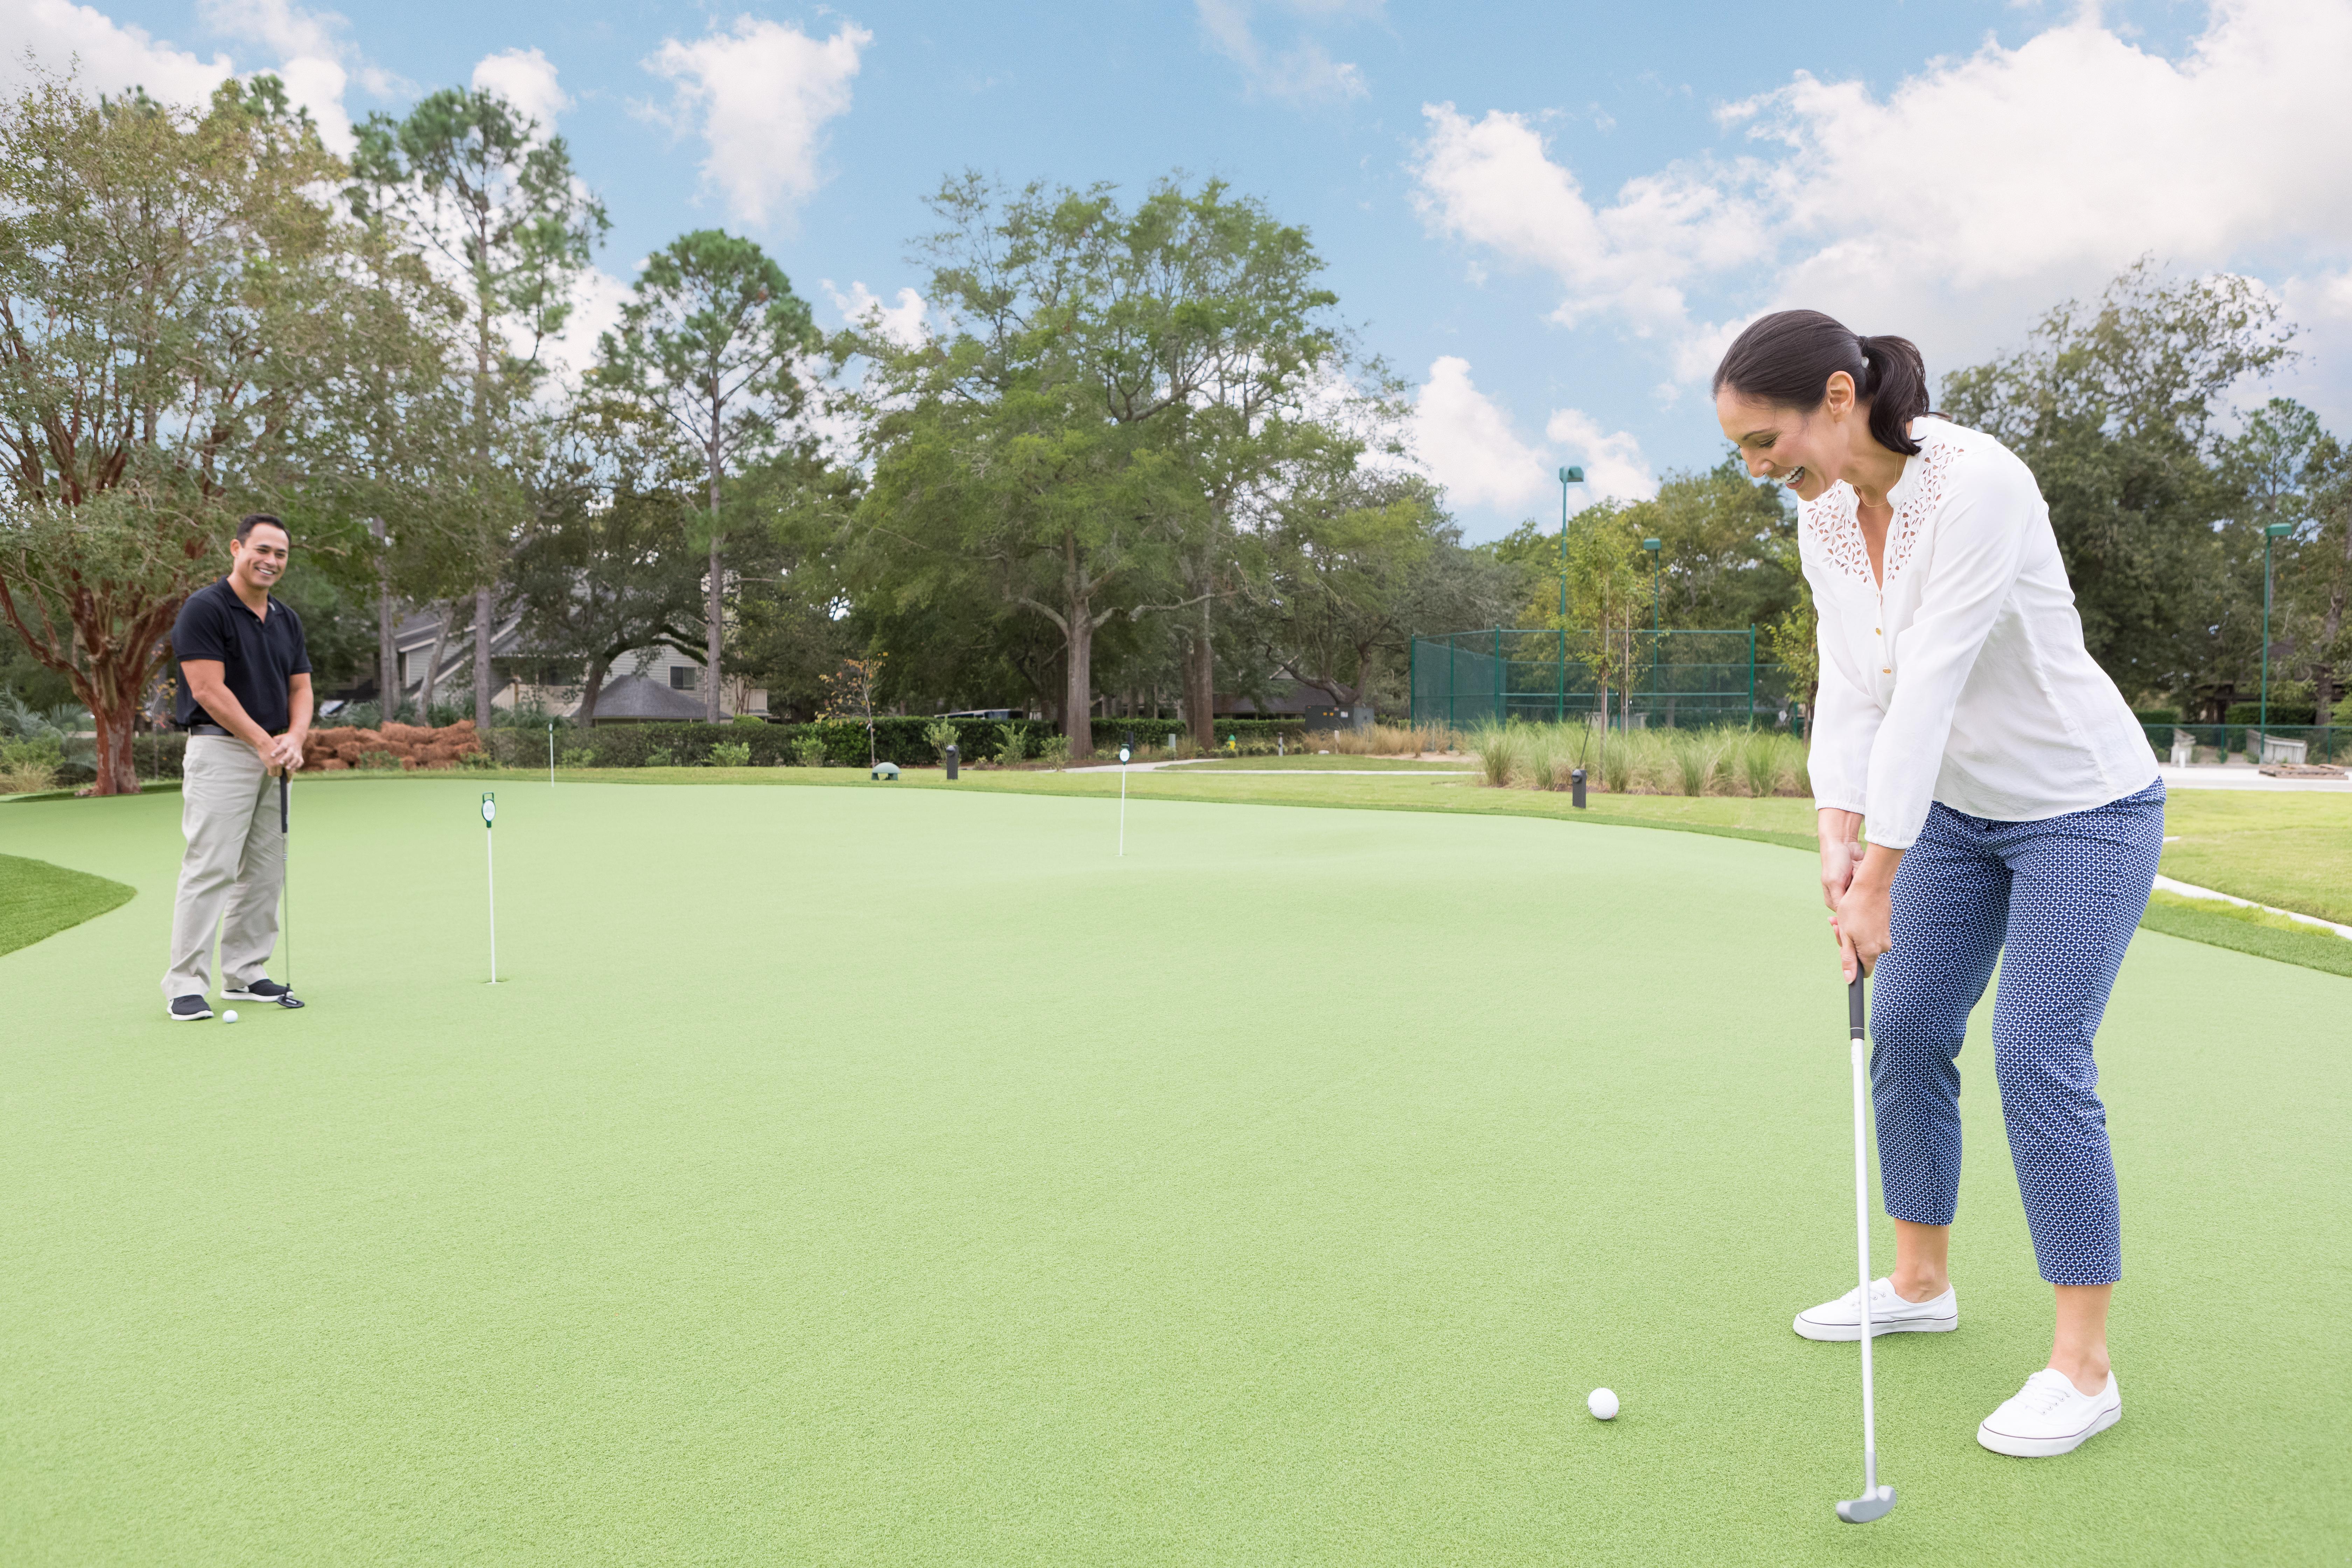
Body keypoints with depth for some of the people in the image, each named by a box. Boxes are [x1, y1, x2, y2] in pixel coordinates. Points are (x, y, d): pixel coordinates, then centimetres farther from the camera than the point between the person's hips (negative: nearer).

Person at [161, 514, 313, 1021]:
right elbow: (210, 691, -14)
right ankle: (186, 984, -6)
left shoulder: (288, 620, 14)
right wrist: (263, 742, -15)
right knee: (210, 869, -10)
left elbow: (301, 689, 13)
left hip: (273, 758, 7)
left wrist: (293, 739, -6)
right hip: (220, 751, -7)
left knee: (265, 872, 8)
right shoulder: (205, 609, -8)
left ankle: (244, 974, 17)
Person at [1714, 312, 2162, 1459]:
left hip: (2083, 807, -7)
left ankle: (2083, 1368, 4)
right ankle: (1920, 1284, 27)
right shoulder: (1824, 517, -4)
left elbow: (1928, 687, -31)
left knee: (2040, 1059, -10)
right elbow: (1849, 685, -5)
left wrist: (1879, 878, -29)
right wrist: (1837, 834, -19)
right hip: (1959, 807, 8)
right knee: (1906, 1030, 9)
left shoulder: (1976, 482, -29)